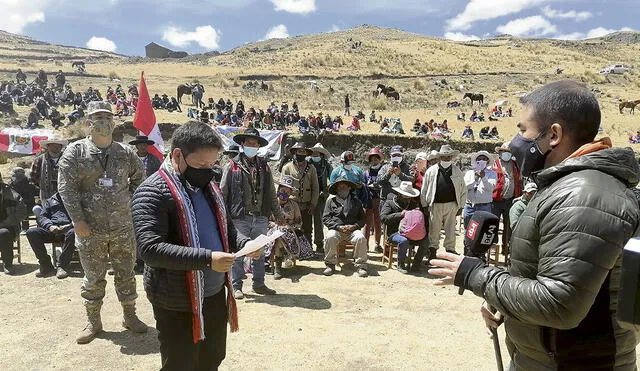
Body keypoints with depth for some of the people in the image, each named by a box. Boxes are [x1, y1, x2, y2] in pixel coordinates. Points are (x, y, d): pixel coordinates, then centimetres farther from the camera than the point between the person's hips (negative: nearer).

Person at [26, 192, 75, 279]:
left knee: (72, 233, -38)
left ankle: (62, 266, -27)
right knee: (31, 232, -22)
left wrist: (69, 225, -16)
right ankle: (46, 265, -18)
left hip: (67, 229, -4)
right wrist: (49, 226, -8)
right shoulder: (50, 201, 26)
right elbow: (41, 216, 15)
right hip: (51, 229, 4)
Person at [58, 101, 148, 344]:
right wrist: (77, 220, -13)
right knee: (93, 277, 11)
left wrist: (130, 202, 6)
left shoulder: (125, 152, 3)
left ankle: (130, 316, 29)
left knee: (126, 273, 12)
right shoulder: (75, 151, -4)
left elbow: (139, 179, 18)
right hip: (90, 229, -2)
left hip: (123, 227, 2)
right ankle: (93, 322, 28)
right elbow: (66, 187, -8)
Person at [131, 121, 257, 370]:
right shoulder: (153, 192, -17)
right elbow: (150, 248, -26)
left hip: (215, 294, 8)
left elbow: (226, 229, 17)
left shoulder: (208, 187, 8)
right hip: (177, 303, -7)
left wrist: (244, 243, -6)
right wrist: (206, 258, -32)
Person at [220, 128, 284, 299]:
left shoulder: (264, 167, 12)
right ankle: (236, 286, 16)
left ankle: (259, 284, 25)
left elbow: (271, 193, 16)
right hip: (240, 218, -4)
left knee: (260, 253, 12)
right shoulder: (232, 166, -1)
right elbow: (223, 193, -2)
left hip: (261, 217, 4)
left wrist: (278, 214, 17)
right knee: (238, 253, 4)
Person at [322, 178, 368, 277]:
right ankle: (330, 264, -16)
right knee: (330, 238, -33)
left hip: (352, 229, 1)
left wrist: (355, 226, -6)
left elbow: (362, 218, 15)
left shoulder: (356, 201, 19)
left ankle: (361, 266, -19)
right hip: (336, 229, -1)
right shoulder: (331, 201, 14)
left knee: (361, 238, -31)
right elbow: (325, 218, 5)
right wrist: (339, 227, -9)